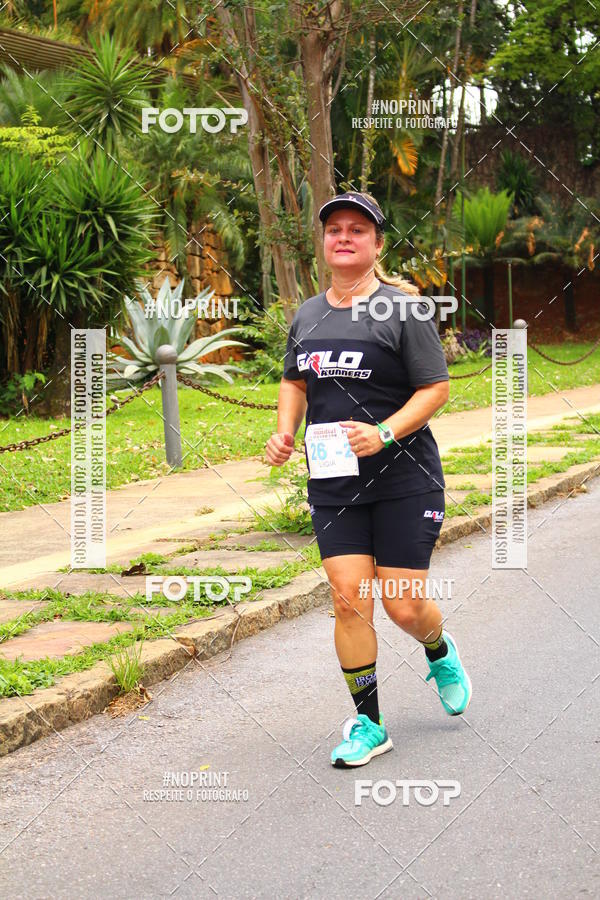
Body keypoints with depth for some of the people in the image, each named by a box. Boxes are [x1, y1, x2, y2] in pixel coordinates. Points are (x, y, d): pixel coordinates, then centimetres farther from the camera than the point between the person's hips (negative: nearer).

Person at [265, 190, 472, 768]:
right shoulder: (306, 315, 10)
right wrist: (284, 432, 6)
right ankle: (367, 724, 8)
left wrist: (384, 433, -22)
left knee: (404, 606, -2)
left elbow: (436, 388, -9)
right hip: (332, 483, 4)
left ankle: (440, 654, 35)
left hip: (404, 481, -4)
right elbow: (295, 382, 24)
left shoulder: (402, 309, -7)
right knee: (348, 598, -5)